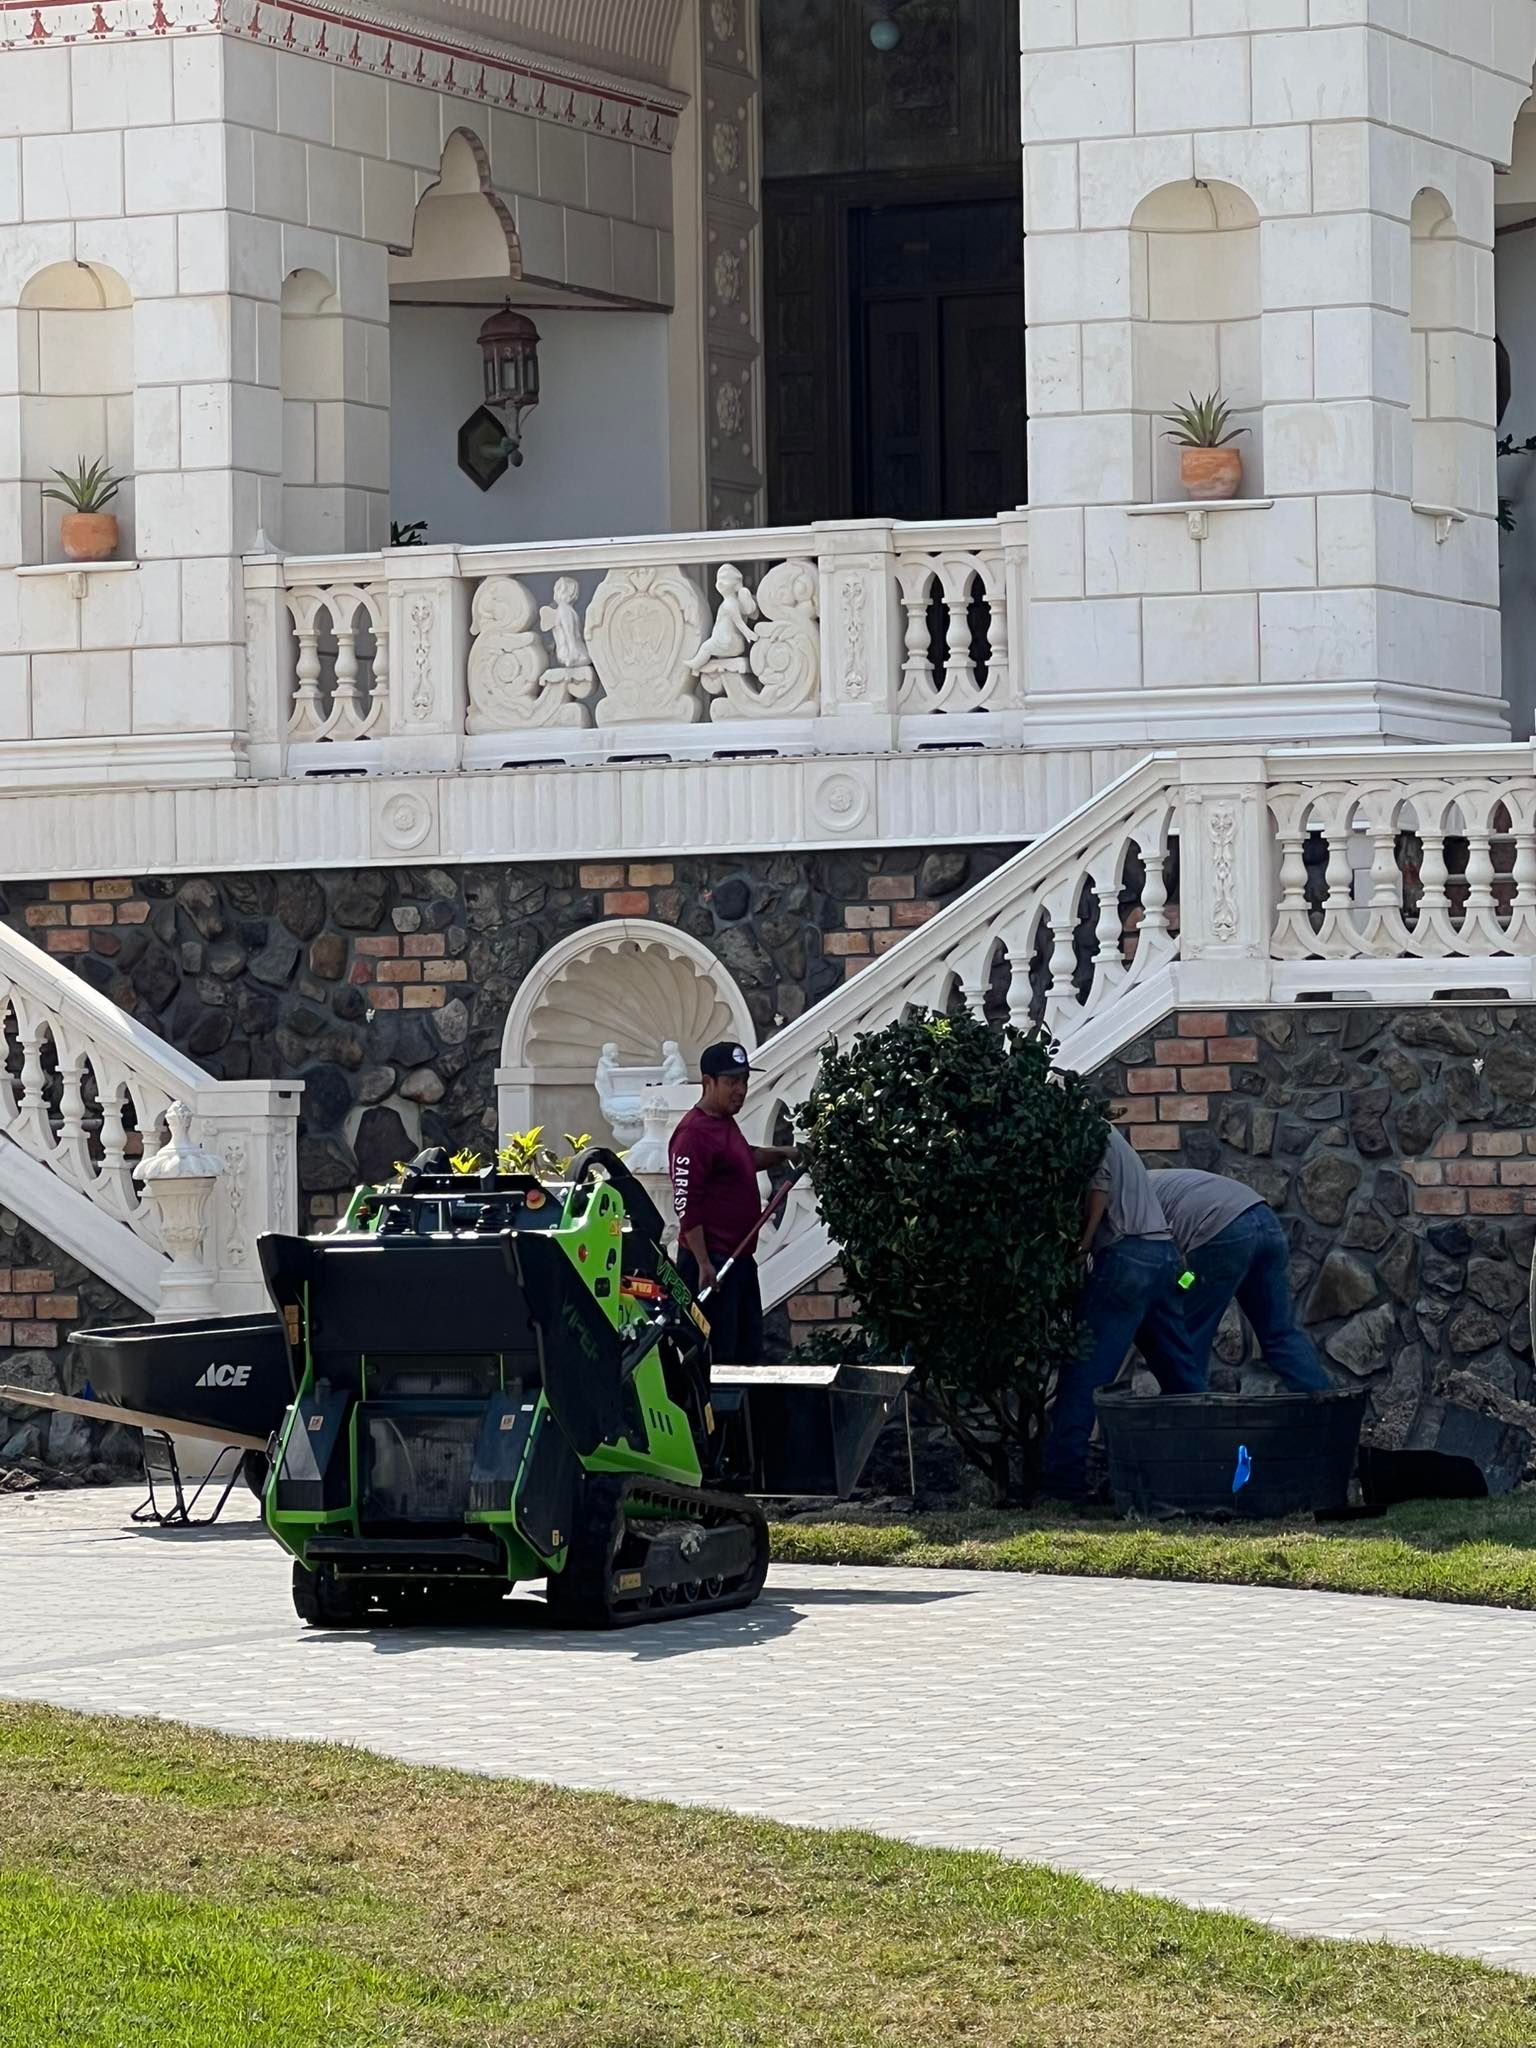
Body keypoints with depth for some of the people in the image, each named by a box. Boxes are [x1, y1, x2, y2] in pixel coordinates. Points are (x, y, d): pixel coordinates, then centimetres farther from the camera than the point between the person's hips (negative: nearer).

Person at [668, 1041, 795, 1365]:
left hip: (739, 1258, 10)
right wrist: (704, 1265, -24)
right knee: (719, 1354, -9)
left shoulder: (726, 1123, 13)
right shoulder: (694, 1134, -17)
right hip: (712, 1261, -10)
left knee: (748, 1351, 15)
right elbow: (686, 1205, -22)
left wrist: (782, 1154, 17)